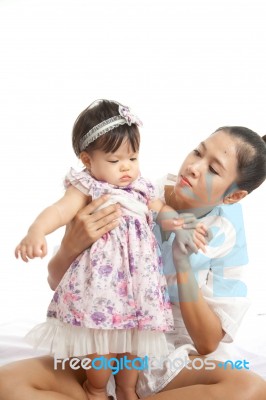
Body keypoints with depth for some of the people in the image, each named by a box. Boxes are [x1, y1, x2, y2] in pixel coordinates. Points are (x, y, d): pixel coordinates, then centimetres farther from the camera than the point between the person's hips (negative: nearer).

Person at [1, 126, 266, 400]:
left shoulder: (228, 237, -7)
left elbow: (208, 344, -8)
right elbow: (57, 283, -3)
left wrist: (183, 261, -20)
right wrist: (70, 246, -27)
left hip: (173, 364, 2)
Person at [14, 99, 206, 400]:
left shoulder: (140, 189, 9)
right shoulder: (86, 189, -9)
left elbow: (162, 210, 20)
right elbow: (59, 210, -26)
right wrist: (36, 232, -47)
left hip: (138, 282, 6)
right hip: (101, 283, -5)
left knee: (134, 339, 14)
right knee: (103, 347, 0)